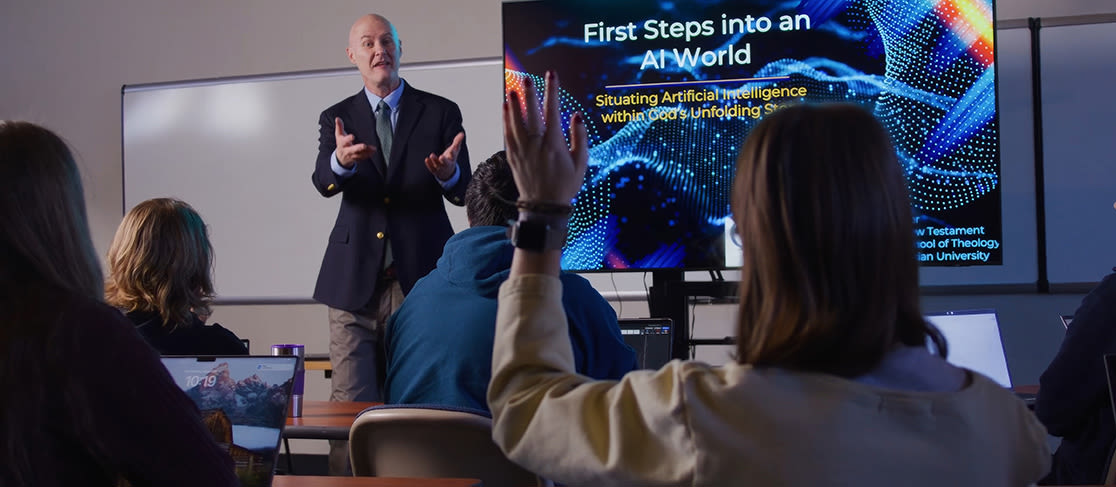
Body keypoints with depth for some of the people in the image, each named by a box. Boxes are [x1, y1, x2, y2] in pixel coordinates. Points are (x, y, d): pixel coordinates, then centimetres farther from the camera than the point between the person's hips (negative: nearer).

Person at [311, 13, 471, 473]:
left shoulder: (441, 112, 5)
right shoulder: (337, 118, 9)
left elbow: (464, 193, 1)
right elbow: (323, 182, -8)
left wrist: (448, 172, -24)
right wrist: (341, 161, -32)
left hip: (421, 277, -1)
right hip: (356, 279, 1)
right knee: (351, 406, 1)